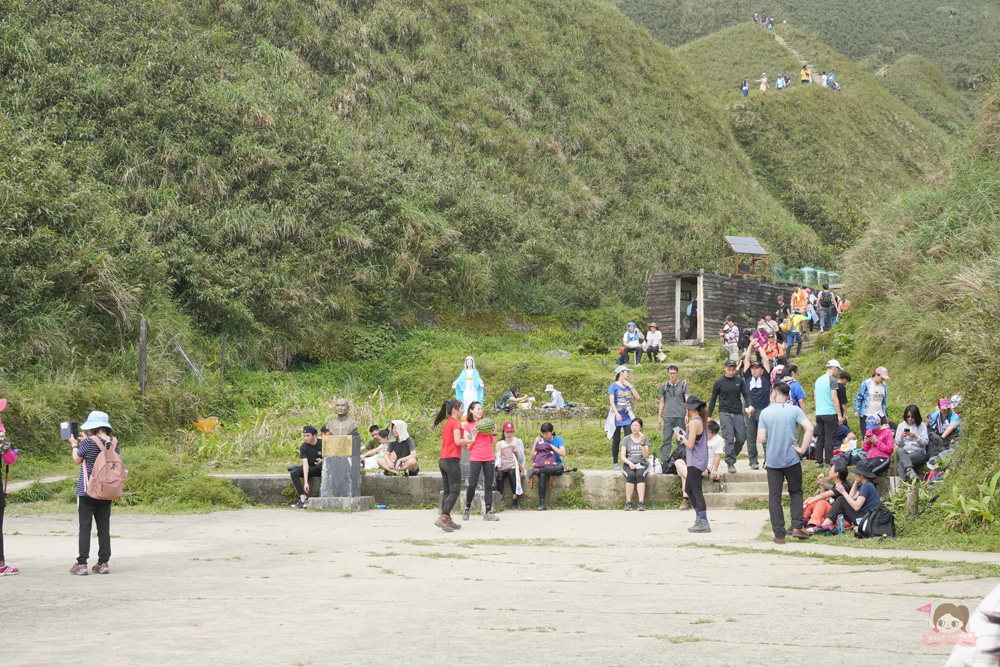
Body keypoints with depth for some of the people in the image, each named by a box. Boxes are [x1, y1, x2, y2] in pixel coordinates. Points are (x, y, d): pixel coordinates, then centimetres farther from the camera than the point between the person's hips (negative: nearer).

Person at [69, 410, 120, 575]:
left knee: (85, 526, 1)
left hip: (87, 490, -4)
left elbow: (77, 460, -3)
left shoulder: (88, 442, -14)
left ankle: (82, 563, 0)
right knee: (104, 527, 9)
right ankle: (103, 563, 10)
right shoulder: (114, 442, -1)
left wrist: (74, 445, 15)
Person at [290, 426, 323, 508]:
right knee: (294, 473, -24)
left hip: (320, 468, -2)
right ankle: (303, 498, -32)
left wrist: (322, 461, -33)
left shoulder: (322, 444, -13)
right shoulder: (303, 447, -10)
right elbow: (305, 464, -19)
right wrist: (305, 482, -28)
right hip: (309, 469, 2)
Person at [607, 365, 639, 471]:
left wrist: (630, 386, 0)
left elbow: (637, 397, 7)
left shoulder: (628, 386, 13)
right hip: (617, 417, -4)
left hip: (627, 417, 4)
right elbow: (611, 401, -10)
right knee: (616, 440, 1)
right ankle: (615, 463, 8)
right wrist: (617, 414, -22)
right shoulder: (614, 386, -2)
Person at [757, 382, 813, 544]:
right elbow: (809, 428, -16)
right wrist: (802, 449, -8)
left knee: (774, 497, 5)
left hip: (772, 461, 0)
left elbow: (761, 438, -4)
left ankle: (779, 534, 2)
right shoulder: (794, 410, -2)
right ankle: (797, 526, 2)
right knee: (796, 492, 17)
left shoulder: (765, 412, -1)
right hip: (791, 459, 0)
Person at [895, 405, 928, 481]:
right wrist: (901, 437, -8)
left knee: (902, 461, -34)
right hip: (904, 450, 2)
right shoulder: (901, 425, 16)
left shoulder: (922, 425, 9)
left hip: (919, 452, -2)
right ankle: (910, 470, -58)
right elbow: (898, 444, 14)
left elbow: (925, 442, 2)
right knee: (899, 451, -37)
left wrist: (916, 437, -16)